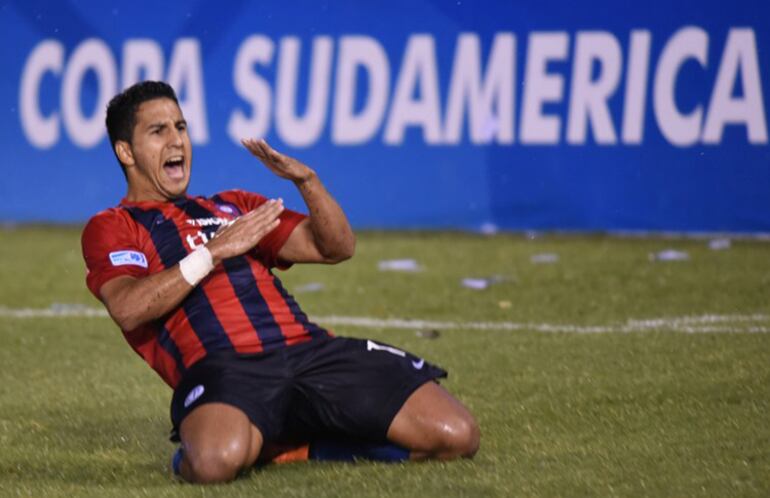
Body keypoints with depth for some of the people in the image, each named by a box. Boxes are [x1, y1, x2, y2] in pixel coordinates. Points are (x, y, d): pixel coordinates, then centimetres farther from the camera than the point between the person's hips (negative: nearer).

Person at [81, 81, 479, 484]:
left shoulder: (233, 206, 32)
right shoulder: (111, 227, 16)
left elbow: (336, 247, 21)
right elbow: (127, 309, -6)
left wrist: (306, 180, 4)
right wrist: (214, 252, -9)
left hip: (311, 349, 6)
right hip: (222, 367, -6)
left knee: (456, 435, -12)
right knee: (217, 460, -43)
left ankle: (302, 444, 6)